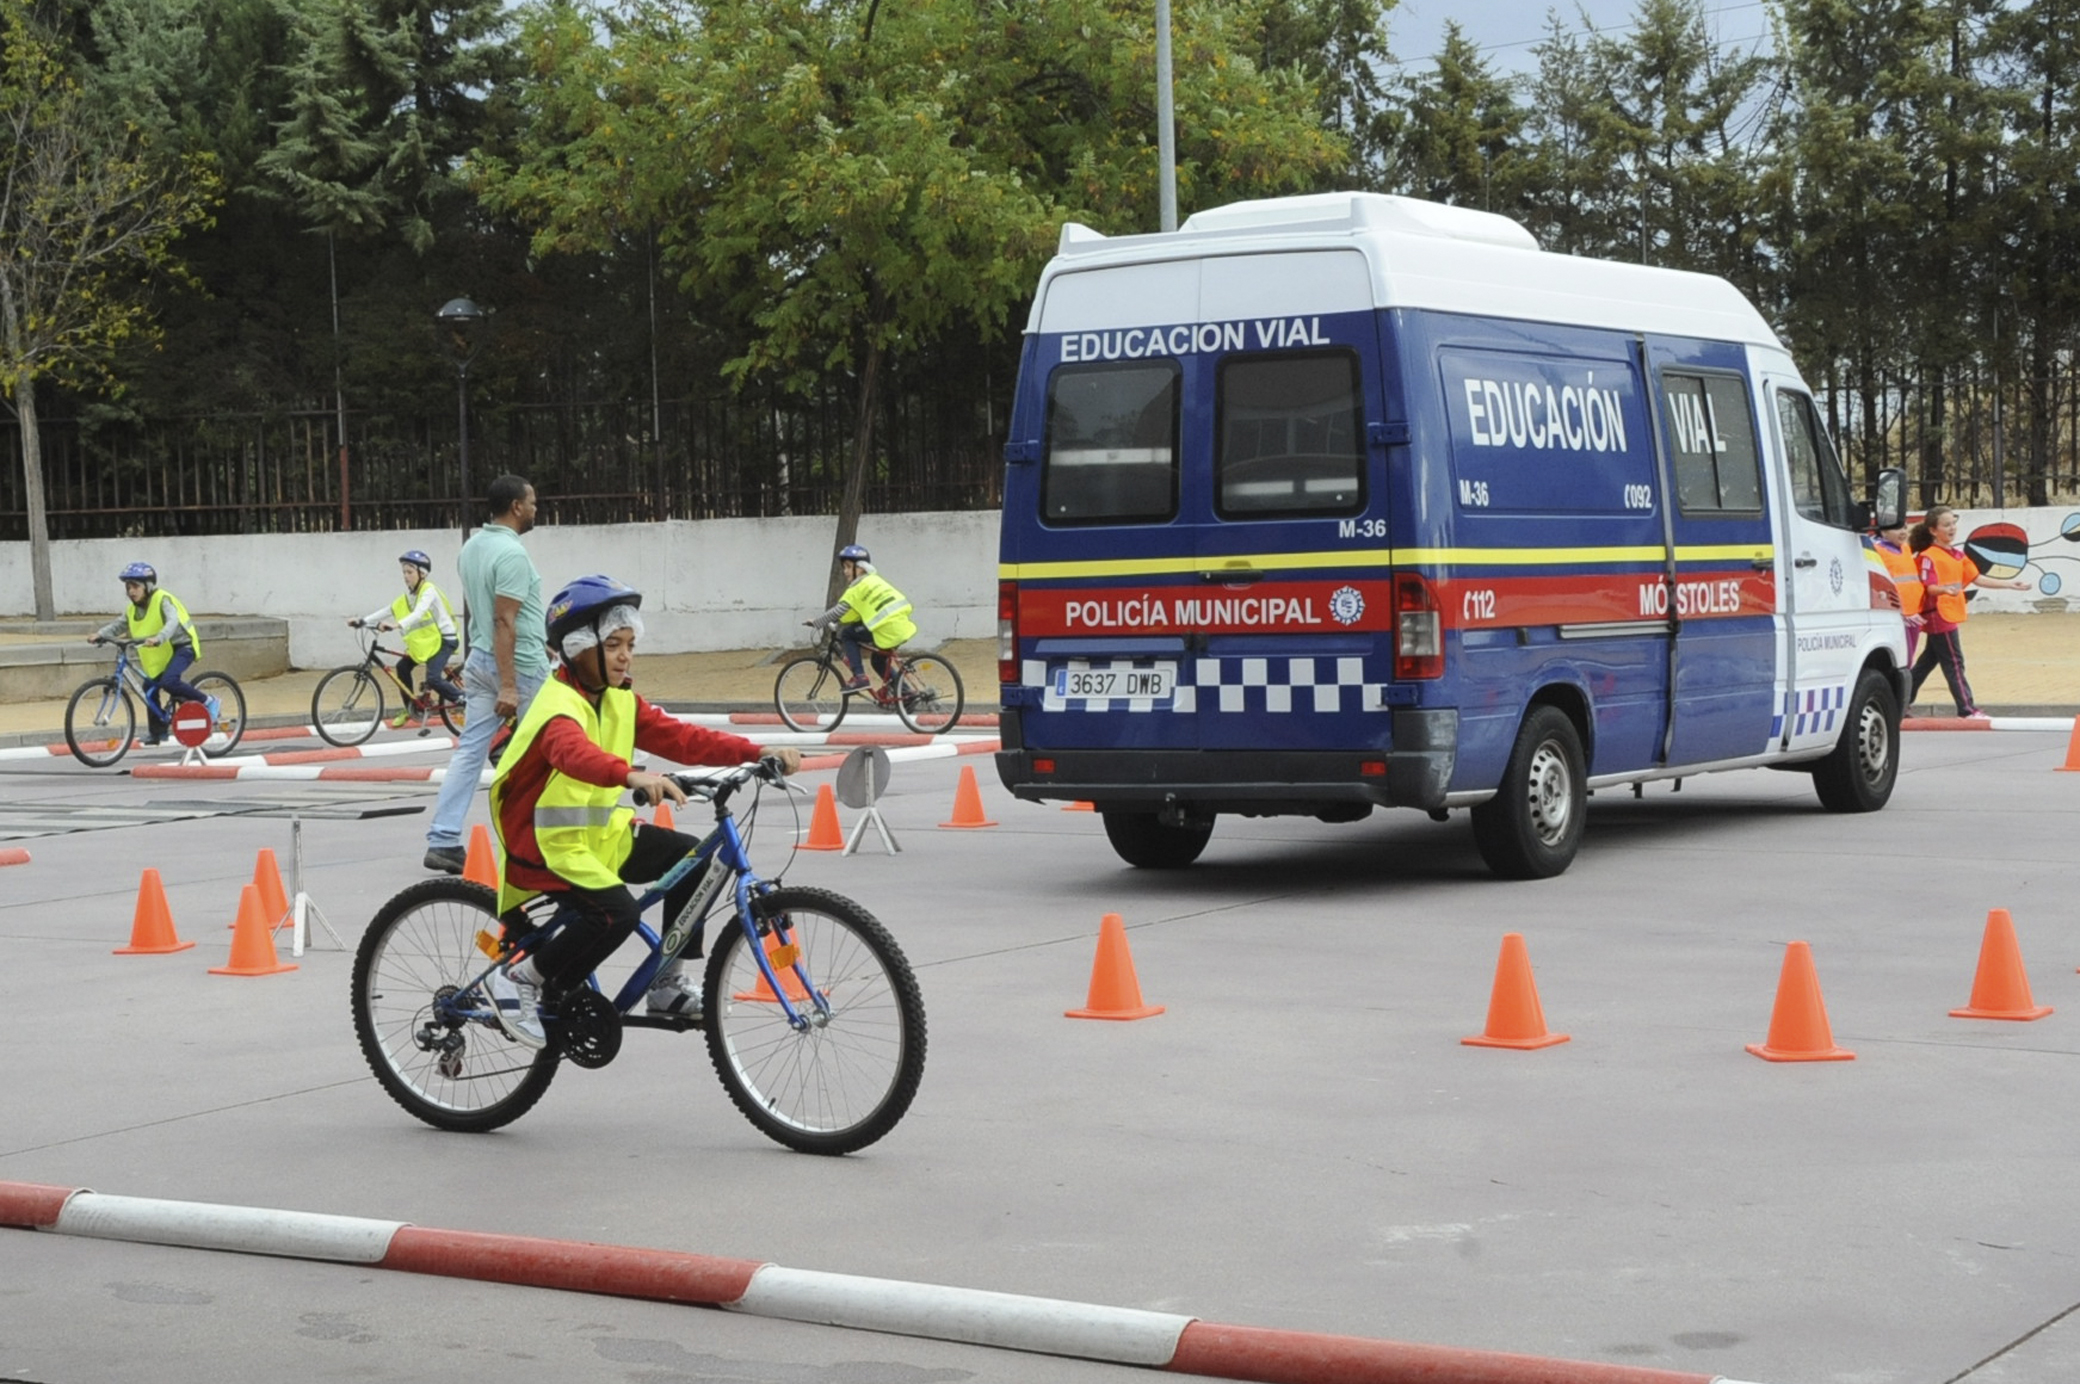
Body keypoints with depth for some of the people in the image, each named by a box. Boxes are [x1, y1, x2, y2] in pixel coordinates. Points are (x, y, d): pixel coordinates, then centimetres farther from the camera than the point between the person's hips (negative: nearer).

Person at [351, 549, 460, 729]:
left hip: (444, 639, -9)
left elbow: (418, 613, -35)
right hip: (425, 640, 9)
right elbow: (388, 610, 2)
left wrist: (397, 625, -51)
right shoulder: (409, 595, 9)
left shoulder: (429, 591, -17)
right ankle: (410, 708, 12)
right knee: (403, 666, -1)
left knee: (433, 678, -23)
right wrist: (362, 620, -9)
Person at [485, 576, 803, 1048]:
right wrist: (632, 775, -64)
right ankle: (521, 981, -10)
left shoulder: (620, 700, 6)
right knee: (616, 912, -29)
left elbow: (678, 737, 1)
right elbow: (574, 752, -44)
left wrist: (757, 753, -11)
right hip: (547, 843, -9)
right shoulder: (559, 705, -22)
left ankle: (669, 984, 9)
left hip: (599, 832, 9)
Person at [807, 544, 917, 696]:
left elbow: (839, 611, -7)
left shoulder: (858, 586, -3)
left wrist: (816, 623, 3)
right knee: (879, 661, 25)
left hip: (888, 631, -9)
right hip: (902, 626, 9)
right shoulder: (875, 579, 23)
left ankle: (859, 677, -3)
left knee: (847, 634, 3)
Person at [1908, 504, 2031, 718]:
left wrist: (2010, 585, 12)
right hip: (1938, 616, -9)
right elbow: (1929, 587, -18)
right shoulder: (1929, 557, -12)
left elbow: (1977, 579, 14)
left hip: (1952, 615, 9)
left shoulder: (1959, 555, 14)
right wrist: (1945, 590, -39)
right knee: (1954, 663, -6)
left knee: (1929, 661, 14)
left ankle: (1903, 701, 22)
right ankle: (1966, 708, -3)